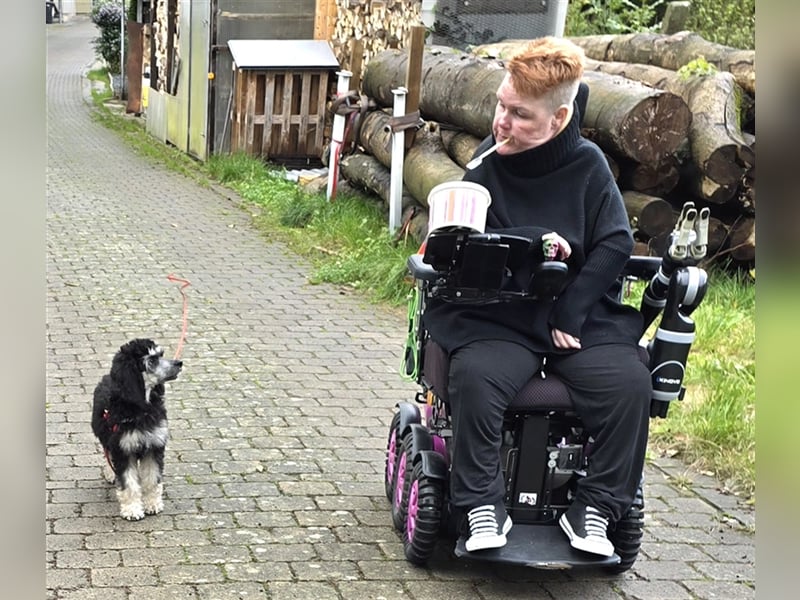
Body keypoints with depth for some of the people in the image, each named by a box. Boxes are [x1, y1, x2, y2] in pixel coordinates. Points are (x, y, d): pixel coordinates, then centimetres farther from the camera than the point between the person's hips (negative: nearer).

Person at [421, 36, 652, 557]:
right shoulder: (488, 164, -1)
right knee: (474, 377, -31)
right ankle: (483, 509, -17)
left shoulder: (587, 165, 0)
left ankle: (595, 510, -9)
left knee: (630, 383, -24)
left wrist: (571, 310, -14)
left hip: (582, 314, 1)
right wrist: (529, 241, -21)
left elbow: (616, 244, -5)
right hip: (497, 314, -1)